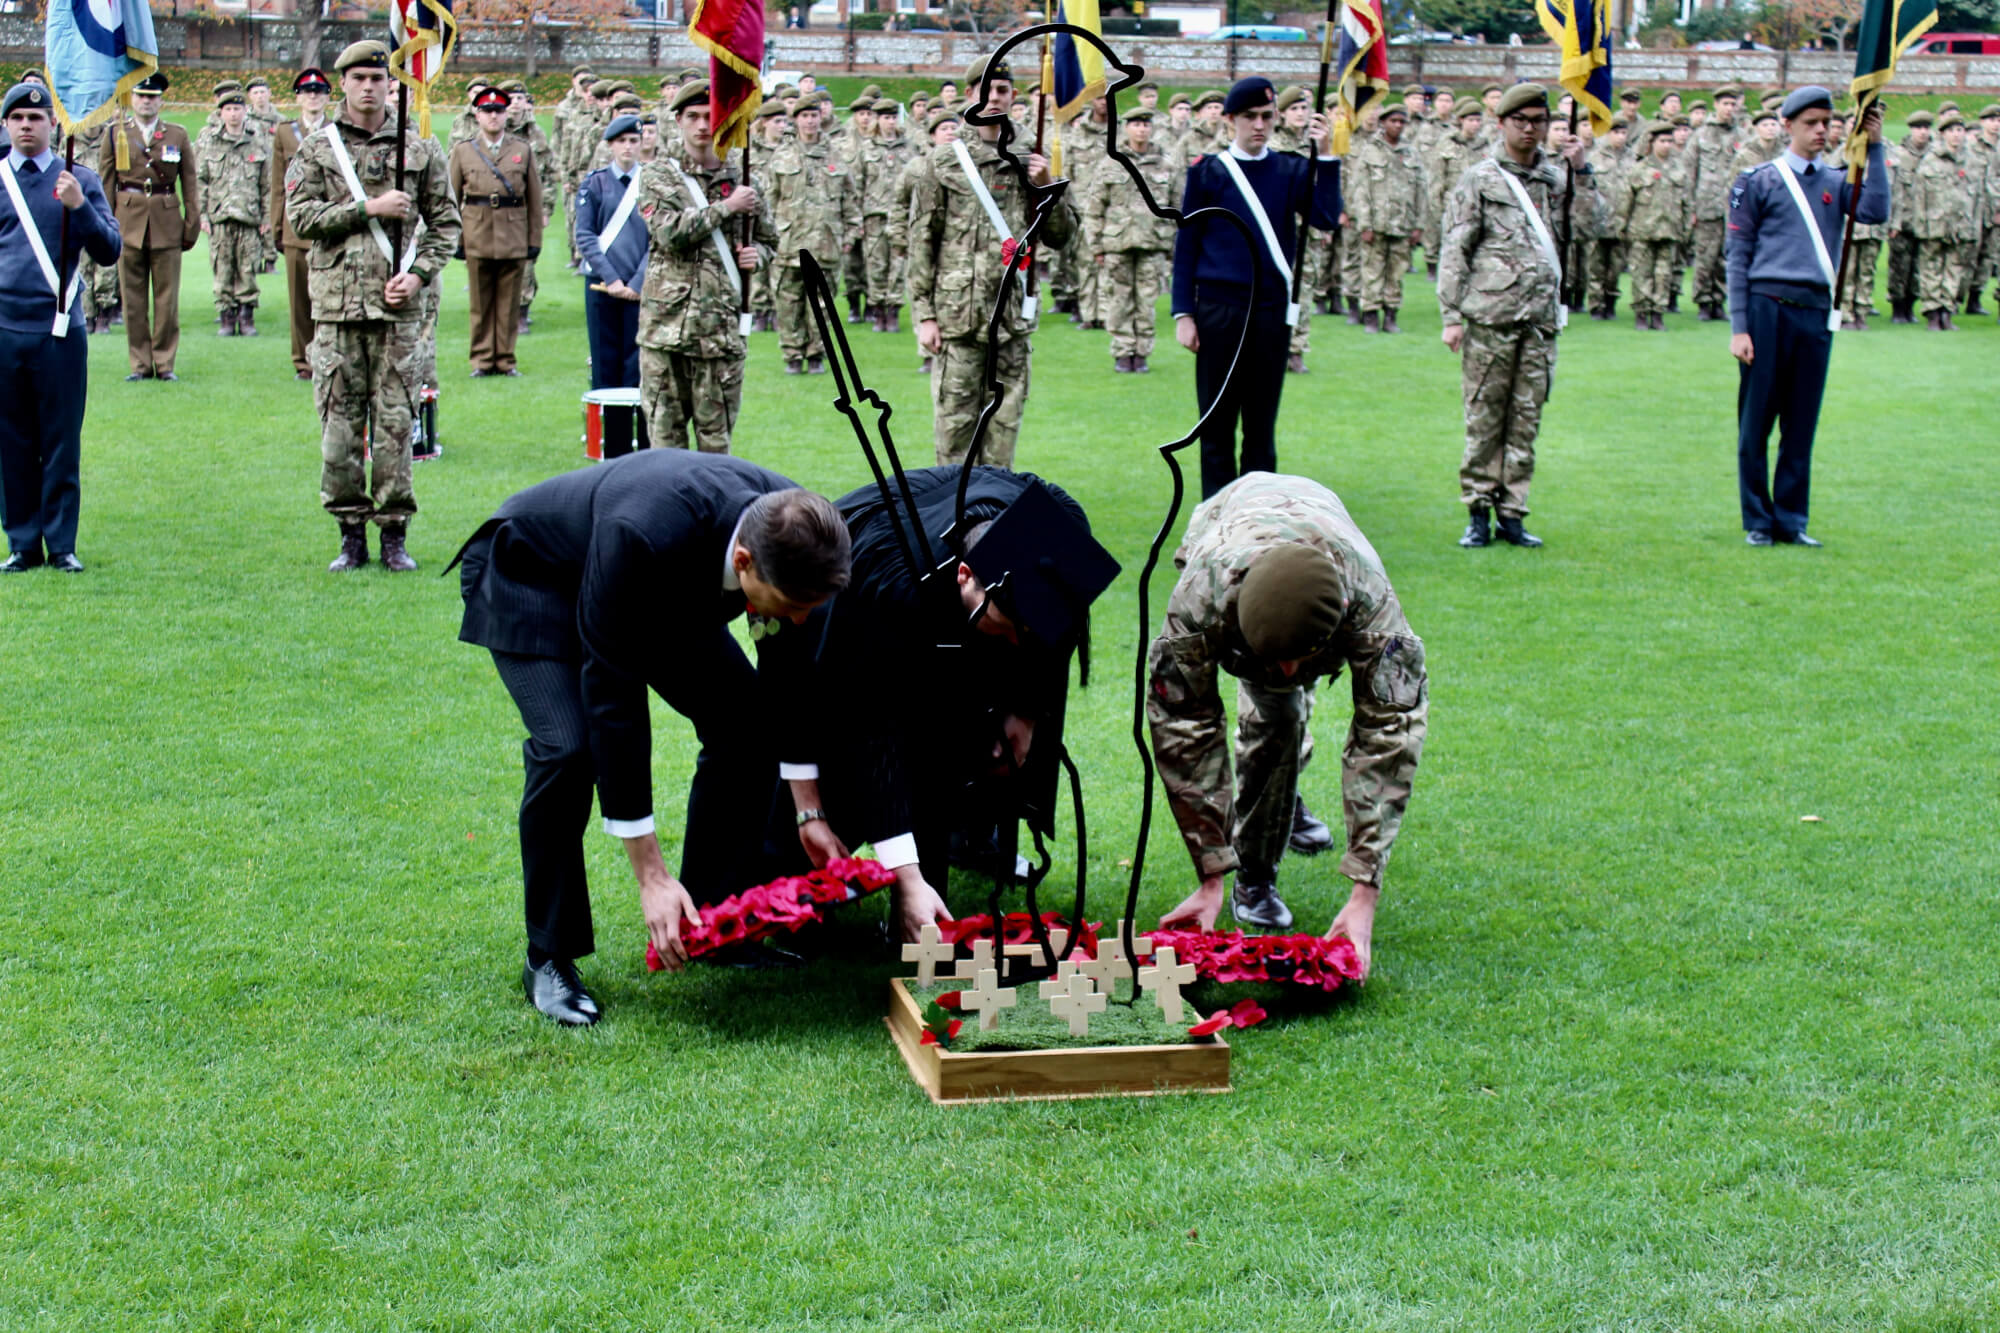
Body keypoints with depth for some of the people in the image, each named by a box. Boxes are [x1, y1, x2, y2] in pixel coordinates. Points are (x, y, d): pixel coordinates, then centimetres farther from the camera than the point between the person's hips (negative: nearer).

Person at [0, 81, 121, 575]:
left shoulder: (80, 180, 6)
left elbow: (109, 252, 0)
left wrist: (78, 206, -14)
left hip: (60, 331, -1)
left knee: (62, 443, 1)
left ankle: (62, 545, 8)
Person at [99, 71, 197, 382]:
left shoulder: (178, 136, 7)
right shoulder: (115, 136, 7)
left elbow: (190, 186, 7)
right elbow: (105, 186, 7)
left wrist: (192, 225, 1)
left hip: (167, 224, 0)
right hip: (129, 223, 0)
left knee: (167, 298, 0)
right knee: (132, 298, 3)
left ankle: (165, 362, 8)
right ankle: (140, 364, 9)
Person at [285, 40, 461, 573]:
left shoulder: (419, 150, 9)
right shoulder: (316, 150, 7)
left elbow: (445, 221, 10)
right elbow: (300, 216, -3)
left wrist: (419, 273, -5)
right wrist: (369, 208, -11)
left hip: (397, 307, 0)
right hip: (336, 303, 0)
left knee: (395, 423, -1)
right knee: (340, 425, 1)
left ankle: (394, 536, 6)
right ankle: (351, 535, 10)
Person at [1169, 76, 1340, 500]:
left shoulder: (1291, 171, 6)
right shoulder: (1206, 173, 1)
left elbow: (1326, 219, -8)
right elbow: (1186, 246, 2)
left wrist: (1325, 158, -14)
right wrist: (1183, 314, -4)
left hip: (1272, 311, 2)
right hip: (1218, 311, -2)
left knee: (1262, 423, 8)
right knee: (1217, 422, 3)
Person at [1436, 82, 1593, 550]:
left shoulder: (1554, 180, 16)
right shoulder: (1479, 179, 3)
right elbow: (1454, 251, 0)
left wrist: (1582, 172, -1)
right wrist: (1451, 315, -6)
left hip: (1541, 318, 4)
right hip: (1491, 315, -4)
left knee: (1526, 419, 5)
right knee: (1484, 417, -1)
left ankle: (1512, 514, 11)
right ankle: (1478, 513, 5)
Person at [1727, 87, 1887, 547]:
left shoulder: (1837, 183, 13)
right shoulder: (1758, 181, 2)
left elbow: (1875, 212, -7)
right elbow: (1738, 257, 0)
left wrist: (1874, 149, -8)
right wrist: (1738, 328, -6)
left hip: (1817, 313, 4)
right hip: (1767, 307, -4)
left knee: (1802, 424, 6)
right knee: (1756, 422, 1)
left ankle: (1791, 520, 13)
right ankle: (1758, 521, 10)